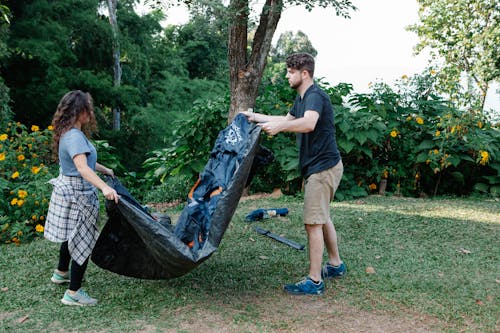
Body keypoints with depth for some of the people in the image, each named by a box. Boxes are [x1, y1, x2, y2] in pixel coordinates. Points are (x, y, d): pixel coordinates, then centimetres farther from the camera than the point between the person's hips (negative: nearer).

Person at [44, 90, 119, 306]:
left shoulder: (69, 133, 9)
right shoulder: (75, 136, -22)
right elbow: (82, 168, -36)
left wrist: (104, 170, 33)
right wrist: (104, 187, -47)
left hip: (69, 192, 10)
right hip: (77, 195, -10)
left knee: (72, 235, 25)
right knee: (83, 241, -3)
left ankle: (61, 273, 45)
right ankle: (73, 293, 4)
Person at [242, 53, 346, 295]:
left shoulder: (315, 96, -18)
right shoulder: (301, 98, 15)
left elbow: (308, 123, -38)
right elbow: (287, 119, 31)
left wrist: (279, 126, -45)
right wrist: (256, 117, 30)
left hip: (323, 168, -11)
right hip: (319, 167, 11)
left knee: (313, 222, -8)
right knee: (322, 218, 19)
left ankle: (314, 281, -2)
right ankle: (335, 265, 33)